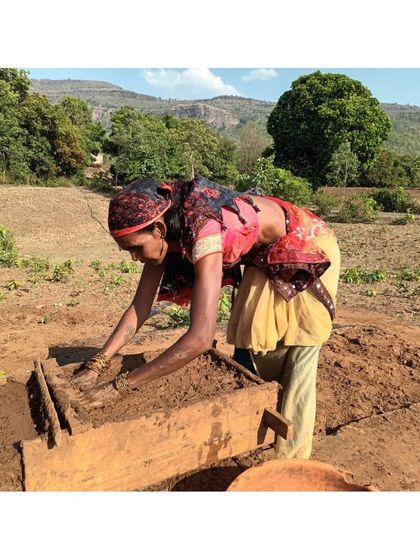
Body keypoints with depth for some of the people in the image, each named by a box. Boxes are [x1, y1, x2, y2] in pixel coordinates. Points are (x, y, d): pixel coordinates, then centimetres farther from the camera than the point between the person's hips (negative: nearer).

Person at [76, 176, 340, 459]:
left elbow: (202, 336, -46)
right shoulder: (163, 233, -14)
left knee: (296, 360, -4)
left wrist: (121, 385, -40)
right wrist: (95, 366, -16)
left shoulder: (204, 231, -39)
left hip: (307, 249, -7)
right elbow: (139, 307, -10)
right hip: (264, 258, 7)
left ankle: (290, 460, 13)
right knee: (250, 352, 9)